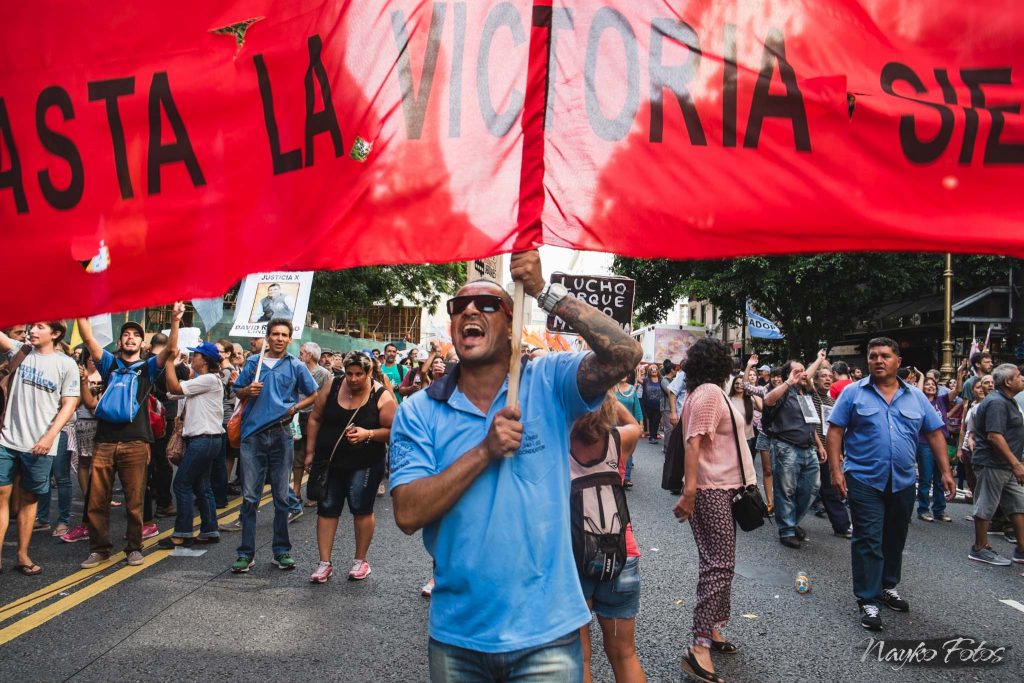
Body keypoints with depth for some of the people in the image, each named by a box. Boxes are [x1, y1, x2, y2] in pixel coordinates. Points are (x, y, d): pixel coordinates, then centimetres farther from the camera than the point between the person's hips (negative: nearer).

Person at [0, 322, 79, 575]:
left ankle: (22, 556, 19)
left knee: (28, 498, 10)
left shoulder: (66, 364, -2)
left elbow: (69, 404, -5)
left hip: (40, 445, -2)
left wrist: (49, 437, -12)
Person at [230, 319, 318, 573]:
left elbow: (314, 395, 11)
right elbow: (237, 391, 16)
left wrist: (296, 407, -4)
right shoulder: (253, 362, 9)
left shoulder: (296, 366, 6)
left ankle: (282, 551, 16)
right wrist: (248, 391, -5)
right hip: (253, 434, 1)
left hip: (282, 435, 0)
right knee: (250, 496, 0)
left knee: (282, 496, 6)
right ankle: (246, 553, 7)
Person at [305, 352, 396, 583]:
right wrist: (310, 452, 7)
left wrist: (368, 434, -25)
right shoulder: (332, 387, -1)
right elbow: (315, 419, 8)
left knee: (362, 510, 4)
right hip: (329, 461, 3)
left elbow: (393, 431, -10)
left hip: (365, 464, -3)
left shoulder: (381, 396, -11)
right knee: (327, 509, 5)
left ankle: (360, 560, 21)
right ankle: (324, 563, 14)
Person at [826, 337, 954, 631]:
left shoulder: (915, 397, 7)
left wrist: (945, 472, 3)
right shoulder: (853, 393, -3)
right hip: (865, 481, -4)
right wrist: (836, 470, -12)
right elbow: (835, 432, -4)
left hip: (902, 482, 4)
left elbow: (935, 433, 9)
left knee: (895, 539, 17)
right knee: (868, 541, -4)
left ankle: (889, 587, 34)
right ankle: (868, 601, 1)